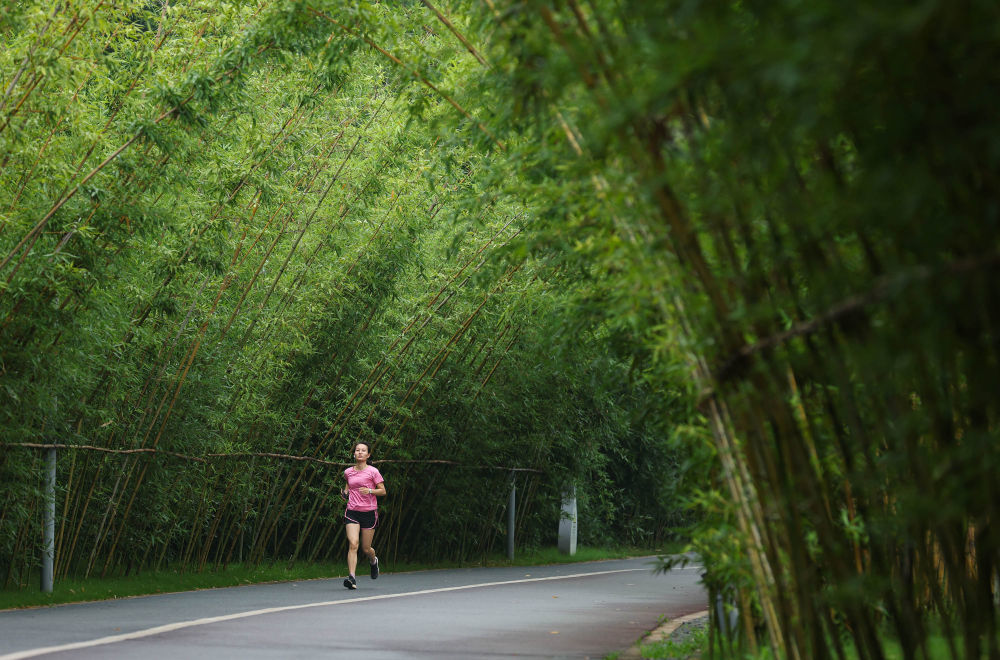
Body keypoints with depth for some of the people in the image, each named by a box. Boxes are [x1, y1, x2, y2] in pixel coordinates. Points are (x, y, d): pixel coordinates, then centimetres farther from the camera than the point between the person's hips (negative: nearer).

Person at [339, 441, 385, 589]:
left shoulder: (373, 471, -3)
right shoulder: (348, 472, 7)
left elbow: (383, 491, -1)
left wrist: (370, 491, -18)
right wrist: (345, 491, 8)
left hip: (369, 512, -2)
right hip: (352, 511, 2)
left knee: (366, 549, 6)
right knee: (353, 544, -17)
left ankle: (373, 561, 43)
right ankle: (351, 577, -22)